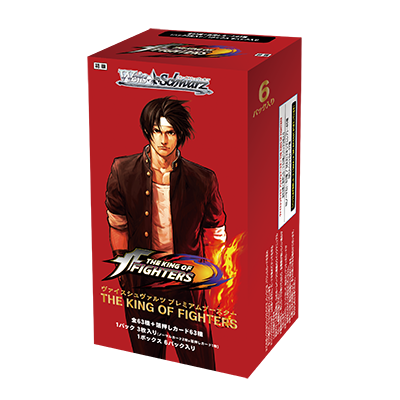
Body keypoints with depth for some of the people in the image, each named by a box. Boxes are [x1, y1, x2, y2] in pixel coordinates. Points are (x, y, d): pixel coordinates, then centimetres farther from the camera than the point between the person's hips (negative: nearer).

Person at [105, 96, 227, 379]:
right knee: (146, 358, 13)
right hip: (141, 281, 1)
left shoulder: (202, 180, -7)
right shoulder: (123, 171, -2)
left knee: (199, 362, 1)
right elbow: (117, 225, 10)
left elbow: (215, 232, 6)